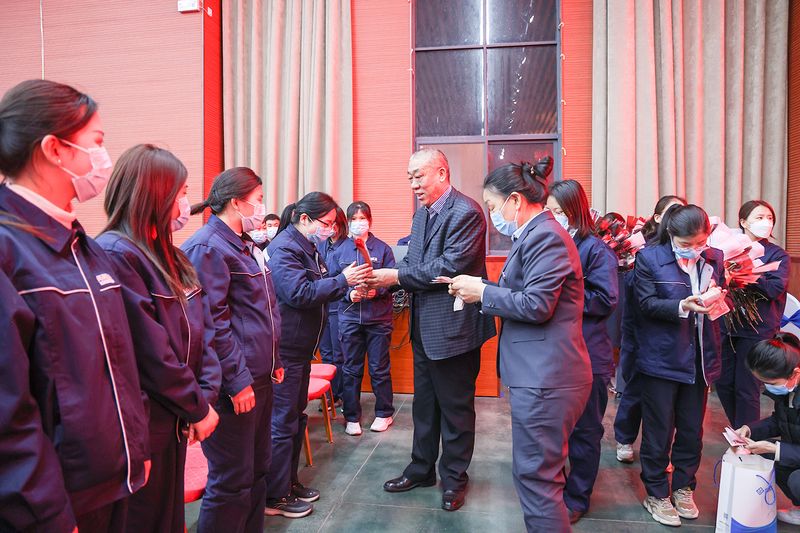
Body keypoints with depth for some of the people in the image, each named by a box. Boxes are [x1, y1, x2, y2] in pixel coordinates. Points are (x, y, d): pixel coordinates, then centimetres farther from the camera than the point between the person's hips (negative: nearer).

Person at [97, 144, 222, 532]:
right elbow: (151, 351, -23)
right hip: (142, 427, -8)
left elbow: (201, 330, 6)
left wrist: (206, 395, -4)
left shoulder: (168, 256, 9)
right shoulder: (115, 254, -19)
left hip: (175, 420, 8)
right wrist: (197, 408, -13)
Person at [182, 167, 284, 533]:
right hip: (234, 385, -9)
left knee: (258, 470, 19)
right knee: (232, 482, 3)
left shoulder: (245, 245, 15)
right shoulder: (207, 247, -14)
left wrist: (273, 361, 19)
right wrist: (237, 381, -18)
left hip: (259, 377, 10)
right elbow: (213, 324, -19)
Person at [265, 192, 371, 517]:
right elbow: (298, 293, -26)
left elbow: (316, 290, 19)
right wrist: (342, 280, -24)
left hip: (301, 347, 10)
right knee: (282, 421, 0)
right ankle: (274, 497, 15)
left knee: (295, 417, 18)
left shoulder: (306, 247, 13)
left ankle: (289, 482, 33)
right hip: (284, 349, -10)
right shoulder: (284, 248, -17)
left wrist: (348, 286, 4)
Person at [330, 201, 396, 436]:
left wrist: (377, 290, -18)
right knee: (351, 369, 8)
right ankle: (352, 416, 21)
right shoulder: (340, 251, 5)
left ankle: (384, 413, 25)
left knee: (380, 368, 7)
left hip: (379, 317, -1)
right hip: (349, 317, 1)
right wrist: (348, 293, -13)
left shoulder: (382, 248, 2)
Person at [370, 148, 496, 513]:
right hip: (424, 326, 8)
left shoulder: (466, 212, -17)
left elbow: (450, 267, -25)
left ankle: (454, 478, 28)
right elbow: (412, 262, 6)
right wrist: (381, 280, -11)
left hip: (454, 326, -8)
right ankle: (421, 469, 38)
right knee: (424, 404, 20)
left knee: (455, 407, 9)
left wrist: (398, 276, -21)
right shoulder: (422, 213, 10)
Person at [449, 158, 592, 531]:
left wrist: (483, 292, -13)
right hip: (542, 374, 11)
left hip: (545, 378, -11)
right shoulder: (537, 234, 16)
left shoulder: (545, 236, -16)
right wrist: (481, 291, 7)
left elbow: (536, 305, -23)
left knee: (536, 477, 0)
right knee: (538, 473, 22)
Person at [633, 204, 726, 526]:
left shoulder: (714, 258, 5)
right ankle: (657, 495, 23)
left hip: (701, 359, 5)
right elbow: (647, 304, -12)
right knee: (659, 431, 7)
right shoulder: (649, 258, -7)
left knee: (692, 430, 16)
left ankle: (684, 488, 35)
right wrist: (682, 307, -27)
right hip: (661, 360, -4)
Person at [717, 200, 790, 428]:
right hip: (728, 325, 3)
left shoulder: (778, 255, 0)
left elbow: (775, 288, -15)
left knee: (746, 388, 0)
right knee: (723, 383, 10)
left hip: (757, 330, -3)